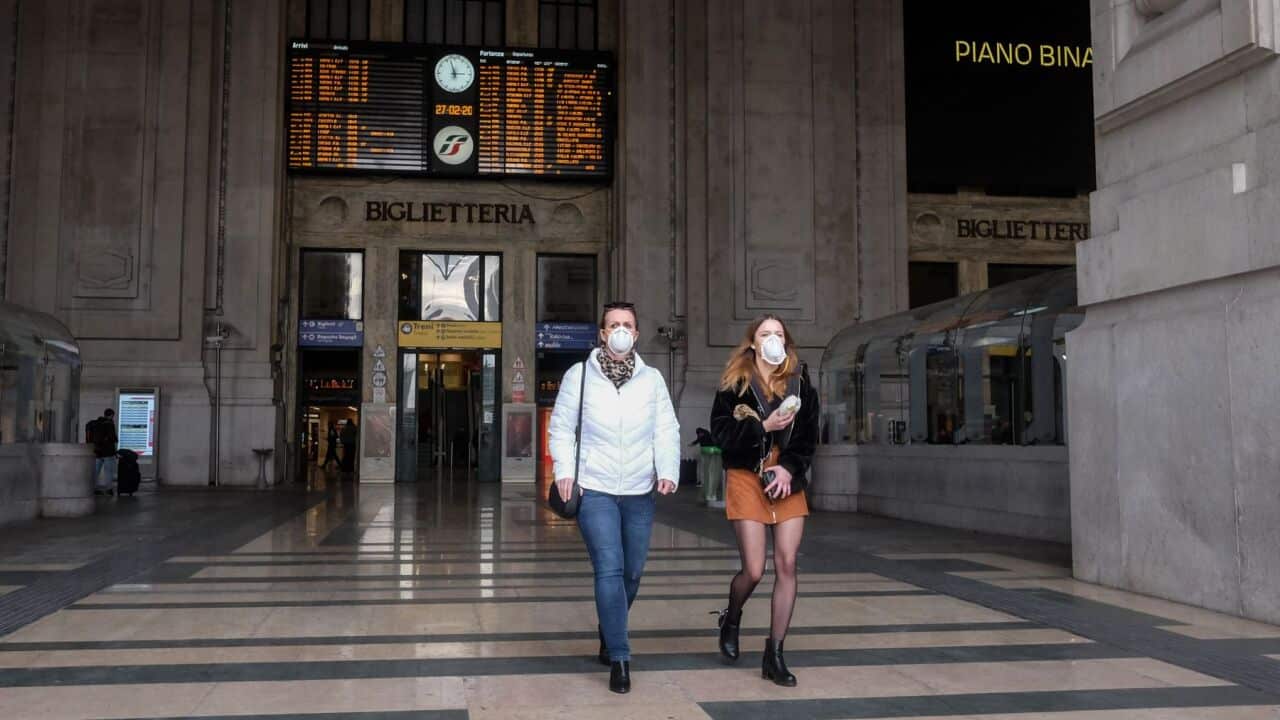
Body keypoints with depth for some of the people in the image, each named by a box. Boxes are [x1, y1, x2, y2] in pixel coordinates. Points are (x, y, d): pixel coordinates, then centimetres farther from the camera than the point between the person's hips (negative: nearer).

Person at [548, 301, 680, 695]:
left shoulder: (652, 379, 4)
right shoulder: (579, 375, -1)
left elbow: (667, 430, 2)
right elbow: (561, 428, 3)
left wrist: (668, 471, -13)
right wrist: (564, 471, -9)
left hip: (640, 492, 3)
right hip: (595, 489, -3)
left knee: (632, 572, 12)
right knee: (609, 569, -12)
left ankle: (608, 638, 36)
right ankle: (619, 658, -4)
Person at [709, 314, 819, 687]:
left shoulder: (799, 384, 8)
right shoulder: (735, 384, 0)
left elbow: (809, 437, 7)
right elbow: (721, 433, -6)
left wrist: (790, 468, -8)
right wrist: (763, 426, -16)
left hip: (787, 480, 3)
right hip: (747, 478, -3)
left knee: (786, 565, -3)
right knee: (754, 570, -6)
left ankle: (774, 655, 7)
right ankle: (731, 619, 28)